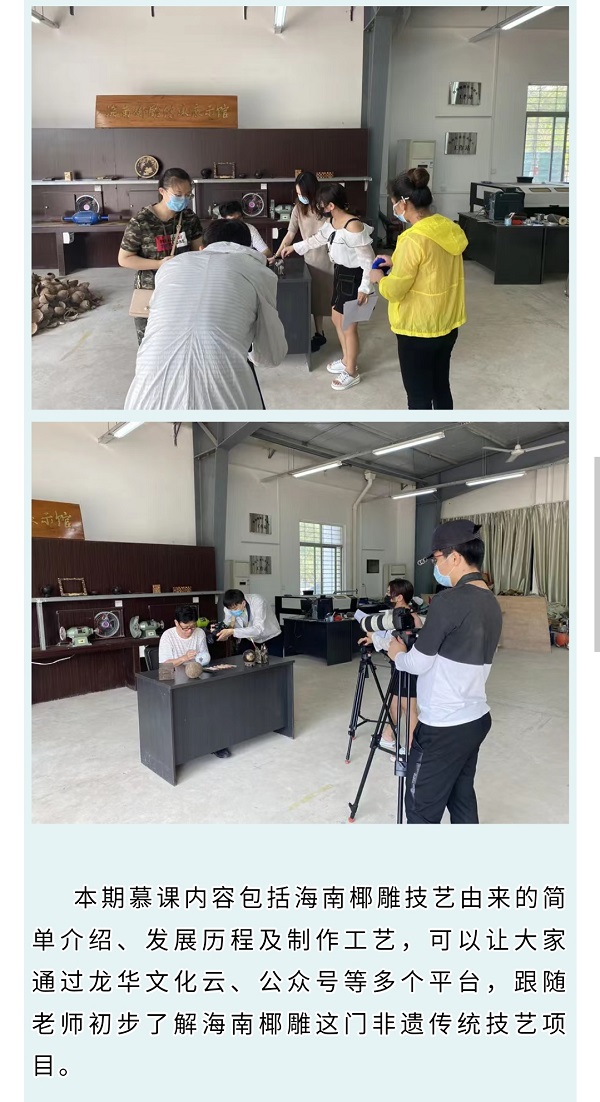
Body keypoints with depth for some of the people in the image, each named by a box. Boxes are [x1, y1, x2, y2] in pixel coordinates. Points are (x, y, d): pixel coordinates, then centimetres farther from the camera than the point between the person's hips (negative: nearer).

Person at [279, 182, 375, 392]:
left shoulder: (353, 227, -25)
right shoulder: (333, 222, 3)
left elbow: (368, 259, -23)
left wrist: (364, 288, -25)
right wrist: (294, 247, 27)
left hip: (353, 277, -10)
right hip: (340, 274, 10)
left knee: (348, 325, -1)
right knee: (336, 318, 19)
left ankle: (351, 372, 14)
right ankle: (346, 360, 37)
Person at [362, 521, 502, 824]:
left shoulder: (449, 601, -22)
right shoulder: (492, 603, 6)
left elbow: (418, 664, -15)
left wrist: (397, 654, 4)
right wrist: (425, 632, 15)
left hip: (443, 728, -8)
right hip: (476, 719, 9)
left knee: (422, 810, 5)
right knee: (462, 801, 20)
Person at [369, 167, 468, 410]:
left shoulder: (414, 239, -22)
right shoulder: (449, 228, 5)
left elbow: (394, 290, -18)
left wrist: (379, 278, 3)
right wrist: (396, 263, 17)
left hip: (418, 329, -9)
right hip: (448, 323, 9)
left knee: (419, 395, 6)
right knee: (440, 387, 21)